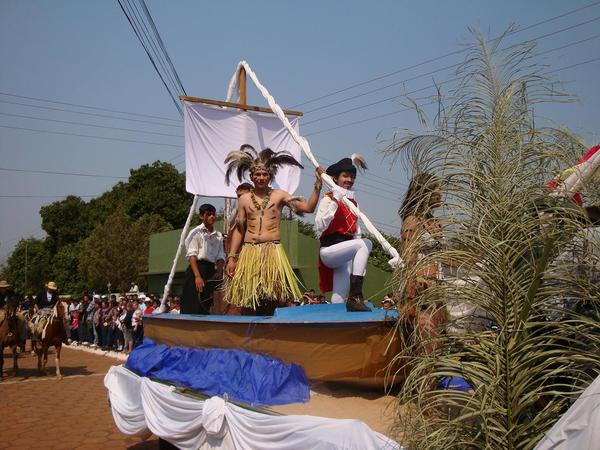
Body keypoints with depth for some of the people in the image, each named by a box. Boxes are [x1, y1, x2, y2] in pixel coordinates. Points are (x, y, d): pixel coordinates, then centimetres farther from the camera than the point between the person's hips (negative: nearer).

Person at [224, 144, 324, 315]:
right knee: (249, 302, 2)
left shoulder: (279, 195, 6)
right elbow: (238, 230, 11)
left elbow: (308, 207, -3)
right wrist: (231, 257, 6)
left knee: (272, 301, -5)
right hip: (249, 252, 1)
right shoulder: (244, 199, 10)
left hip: (273, 251, -1)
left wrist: (318, 185, -11)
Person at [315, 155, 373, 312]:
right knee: (365, 243, -29)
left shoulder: (353, 203, 17)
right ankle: (355, 296, -33)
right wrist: (334, 202, -19)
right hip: (329, 249, -7)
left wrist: (361, 262, 13)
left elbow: (356, 232, 20)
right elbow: (319, 227, -16)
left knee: (338, 300, 1)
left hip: (346, 255, 7)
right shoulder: (328, 199, -3)